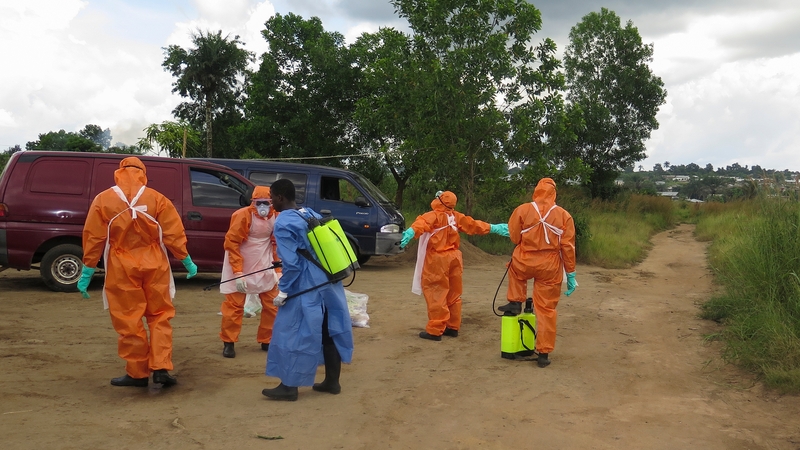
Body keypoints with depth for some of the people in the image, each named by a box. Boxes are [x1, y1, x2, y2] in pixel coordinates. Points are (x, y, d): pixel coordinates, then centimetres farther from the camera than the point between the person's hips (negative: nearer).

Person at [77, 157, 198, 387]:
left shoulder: (103, 200, -1)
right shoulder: (157, 199, -1)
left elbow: (93, 239, -2)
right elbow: (173, 234, -2)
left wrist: (87, 272, 4)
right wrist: (187, 262, 8)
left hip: (122, 270, -1)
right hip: (154, 266, 1)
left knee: (129, 322, 6)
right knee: (160, 316, 11)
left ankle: (137, 373, 12)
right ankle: (161, 368, 3)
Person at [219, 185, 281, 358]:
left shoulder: (276, 218, -3)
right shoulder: (242, 216, -18)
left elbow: (277, 245, 7)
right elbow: (232, 244, -16)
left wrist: (278, 270, 2)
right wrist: (238, 272, -19)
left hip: (264, 268, 5)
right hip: (240, 267, -5)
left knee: (273, 305, 8)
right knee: (234, 305, -1)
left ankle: (267, 341, 23)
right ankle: (228, 343, 13)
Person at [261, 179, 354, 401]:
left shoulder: (283, 223, -13)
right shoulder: (311, 213, 11)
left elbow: (291, 263, -18)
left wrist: (283, 291, -8)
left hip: (306, 287, -8)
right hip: (330, 283, 8)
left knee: (293, 334, 3)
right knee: (330, 331, 14)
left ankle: (289, 387, 10)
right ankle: (332, 381, 24)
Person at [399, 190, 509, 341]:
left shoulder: (433, 216, -12)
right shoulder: (456, 217, 8)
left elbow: (422, 223, -32)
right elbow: (473, 224, 18)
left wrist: (410, 232, -50)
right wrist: (494, 228, 31)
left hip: (437, 260, -7)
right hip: (453, 257, 7)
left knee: (436, 294, -5)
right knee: (453, 294, 14)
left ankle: (435, 330, -4)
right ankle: (452, 327, 23)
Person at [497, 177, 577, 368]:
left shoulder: (522, 210, -5)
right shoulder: (564, 215, -4)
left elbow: (514, 237, 3)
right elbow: (568, 247, -3)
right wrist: (571, 274, 5)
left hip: (524, 263, 0)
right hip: (550, 268, 0)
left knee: (514, 266, 37)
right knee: (547, 310, 9)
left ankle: (515, 303, 31)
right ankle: (543, 353, 12)